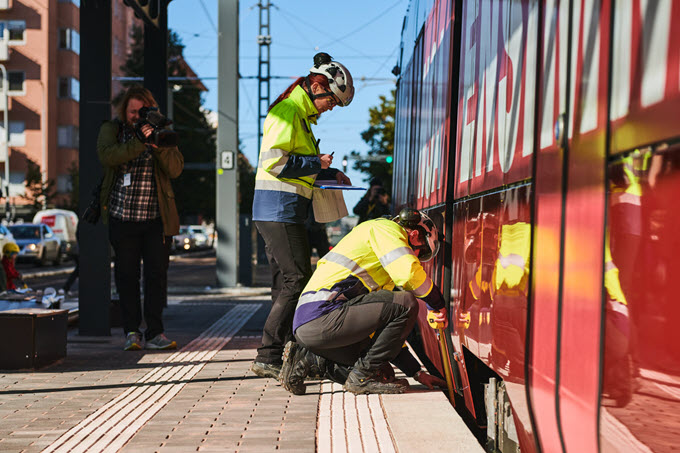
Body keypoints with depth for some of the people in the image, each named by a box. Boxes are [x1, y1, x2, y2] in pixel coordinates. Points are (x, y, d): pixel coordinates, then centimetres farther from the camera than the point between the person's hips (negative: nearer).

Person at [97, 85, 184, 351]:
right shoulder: (111, 130, 5)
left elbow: (175, 169, -6)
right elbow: (107, 156, -16)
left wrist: (158, 143, -21)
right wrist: (139, 142, -25)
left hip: (157, 219, 0)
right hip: (122, 217, 0)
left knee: (157, 273, -2)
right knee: (126, 275, 3)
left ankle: (154, 333, 4)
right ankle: (131, 332, 13)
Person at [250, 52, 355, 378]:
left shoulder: (301, 115, 22)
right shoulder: (288, 111, -10)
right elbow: (274, 161, -20)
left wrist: (329, 174, 16)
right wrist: (316, 163, -11)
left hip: (284, 213, 10)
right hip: (279, 209, -10)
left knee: (287, 284, 10)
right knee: (297, 281, -11)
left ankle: (276, 357, 13)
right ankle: (267, 357, -9)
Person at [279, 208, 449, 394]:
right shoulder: (385, 228, 3)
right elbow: (409, 274, -16)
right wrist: (438, 304, 2)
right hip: (322, 316, -10)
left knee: (383, 369, 13)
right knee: (406, 304, -12)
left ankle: (304, 359, 12)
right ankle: (363, 377, -6)